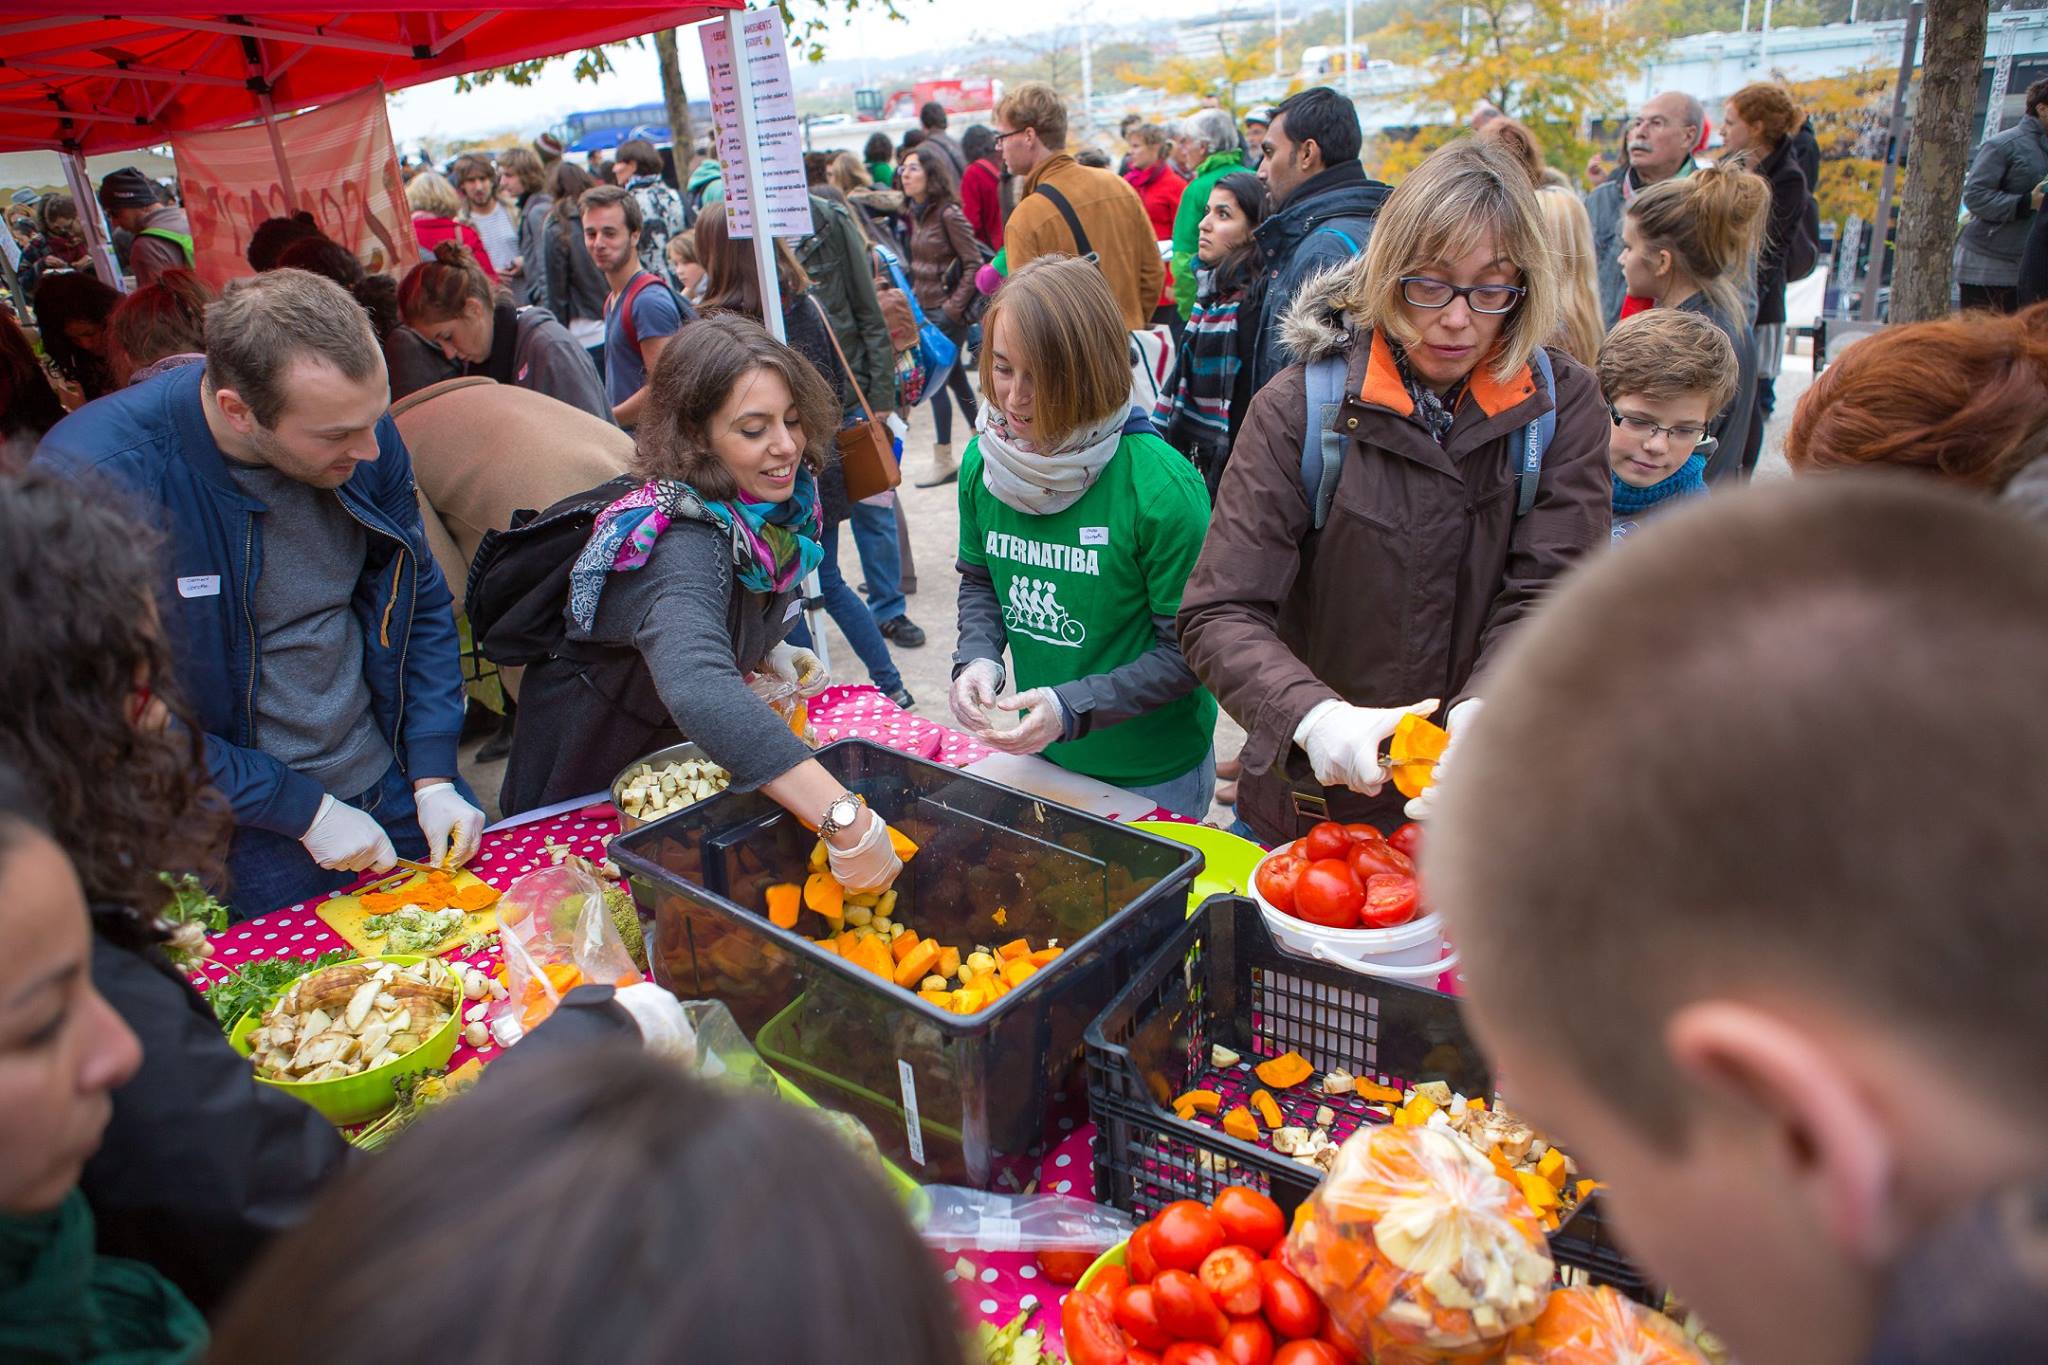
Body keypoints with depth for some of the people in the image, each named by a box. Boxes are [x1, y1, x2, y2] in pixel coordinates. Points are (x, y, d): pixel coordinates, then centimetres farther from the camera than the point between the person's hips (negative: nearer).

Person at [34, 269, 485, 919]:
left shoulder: (363, 434, -10)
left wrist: (434, 778, -5)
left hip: (396, 797, 4)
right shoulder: (90, 477, -23)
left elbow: (419, 601, 1)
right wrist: (303, 810, -17)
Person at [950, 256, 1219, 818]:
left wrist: (1074, 709, -28)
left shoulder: (1161, 485, -25)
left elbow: (1189, 649, -20)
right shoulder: (983, 460, -8)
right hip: (1041, 756, 5)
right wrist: (976, 658, -12)